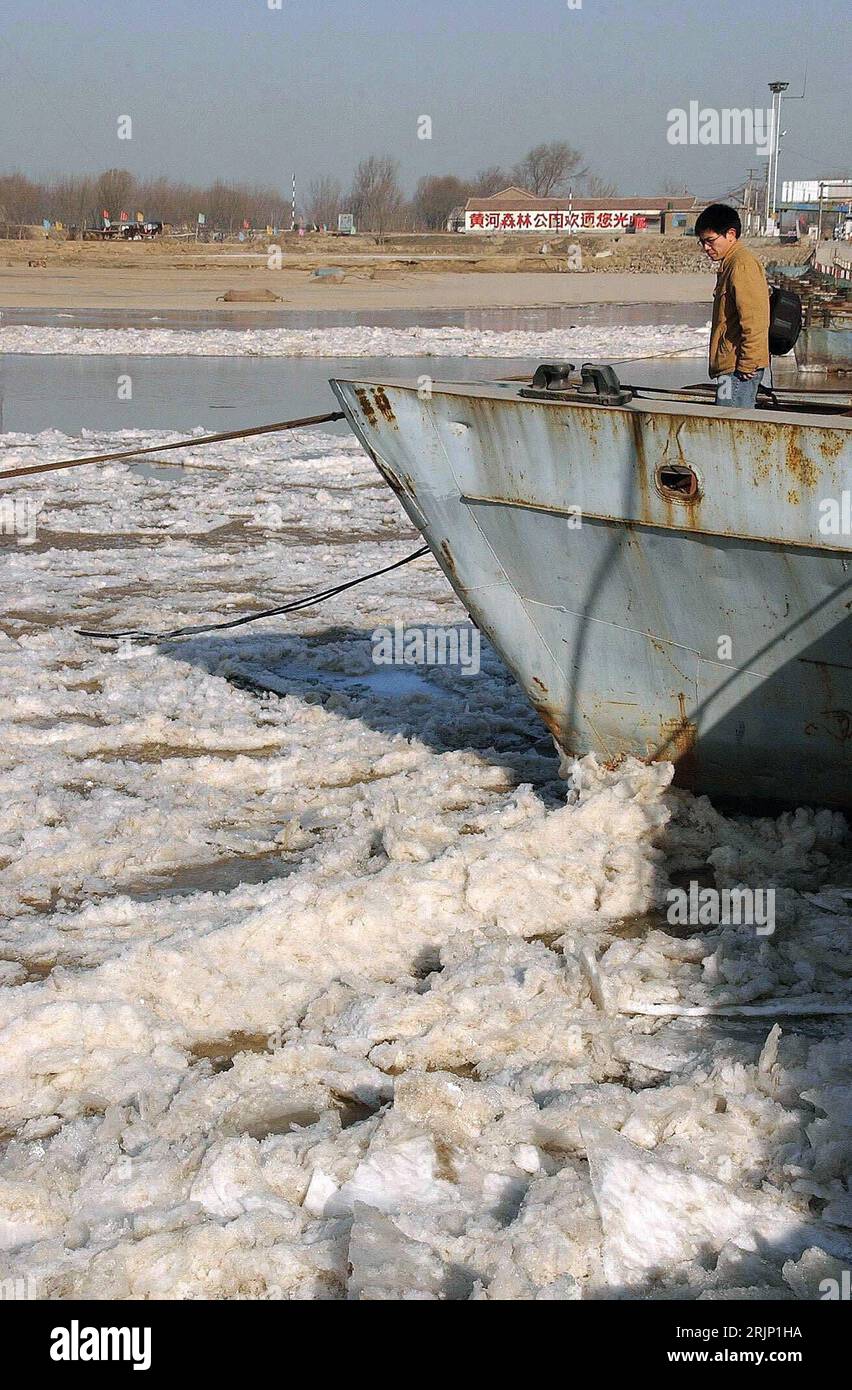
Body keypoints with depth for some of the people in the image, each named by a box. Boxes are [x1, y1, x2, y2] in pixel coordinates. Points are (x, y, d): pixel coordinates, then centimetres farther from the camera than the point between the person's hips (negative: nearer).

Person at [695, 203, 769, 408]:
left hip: (738, 369, -10)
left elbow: (753, 321, -19)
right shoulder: (729, 265, 20)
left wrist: (747, 365, -20)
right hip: (731, 366, 10)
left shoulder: (742, 265, -13)